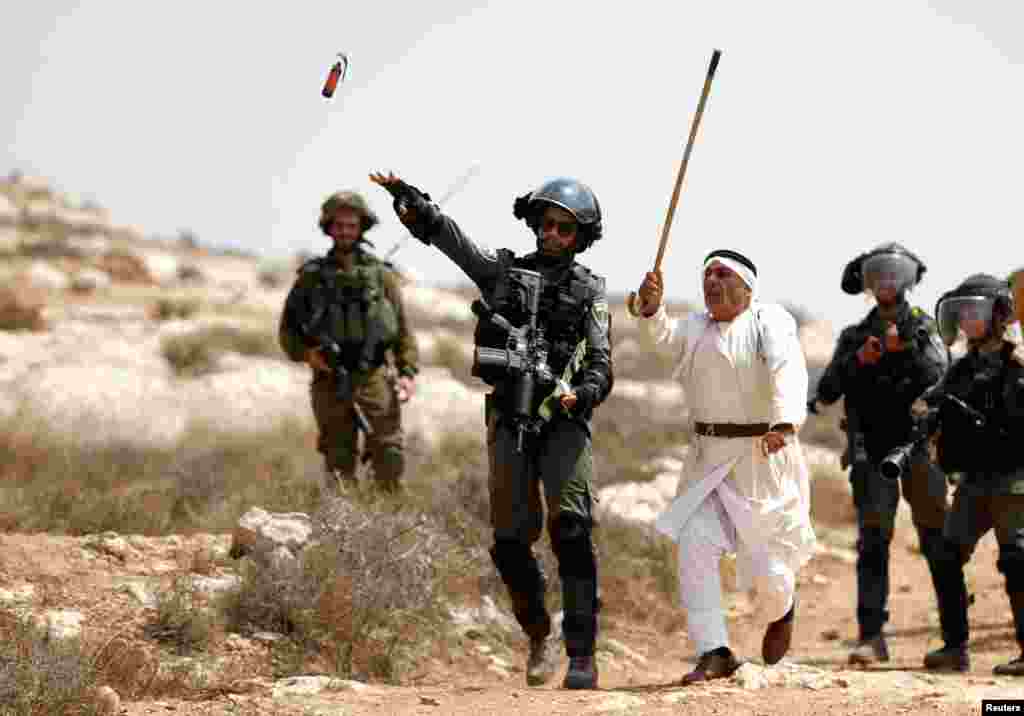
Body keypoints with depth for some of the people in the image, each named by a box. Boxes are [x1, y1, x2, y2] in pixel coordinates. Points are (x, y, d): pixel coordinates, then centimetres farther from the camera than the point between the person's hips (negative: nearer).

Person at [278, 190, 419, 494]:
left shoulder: (381, 275, 8)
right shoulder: (312, 276, 8)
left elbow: (403, 330, 8)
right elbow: (288, 330, 12)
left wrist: (408, 373, -4)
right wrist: (306, 352, -7)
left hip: (375, 381, -1)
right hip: (330, 383, 1)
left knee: (390, 459, -9)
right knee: (339, 467, 2)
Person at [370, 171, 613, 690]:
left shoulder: (588, 291, 8)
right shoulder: (502, 270, 13)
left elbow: (601, 366, 1)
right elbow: (445, 234, 3)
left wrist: (580, 394, -20)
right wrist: (410, 200, -15)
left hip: (564, 420, -2)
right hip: (510, 419, 2)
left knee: (571, 529, -17)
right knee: (510, 540, 0)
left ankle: (582, 655, -18)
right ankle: (539, 637, 23)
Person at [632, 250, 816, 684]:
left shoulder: (770, 321, -9)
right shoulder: (696, 328, 10)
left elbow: (787, 371, -27)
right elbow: (664, 335, -11)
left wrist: (784, 424, -45)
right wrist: (652, 309, -33)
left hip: (765, 457, -5)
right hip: (709, 458, 5)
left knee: (763, 566, -1)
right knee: (694, 545, -12)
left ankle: (780, 612, 35)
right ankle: (714, 653, -8)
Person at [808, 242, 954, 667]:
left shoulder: (925, 330, 7)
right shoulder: (853, 338, 13)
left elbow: (939, 379, -8)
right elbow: (826, 393, 4)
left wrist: (906, 348, -20)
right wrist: (859, 360, -10)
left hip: (920, 449, -1)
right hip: (872, 453, 1)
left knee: (937, 544, 0)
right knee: (872, 543, -8)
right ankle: (872, 638, -12)